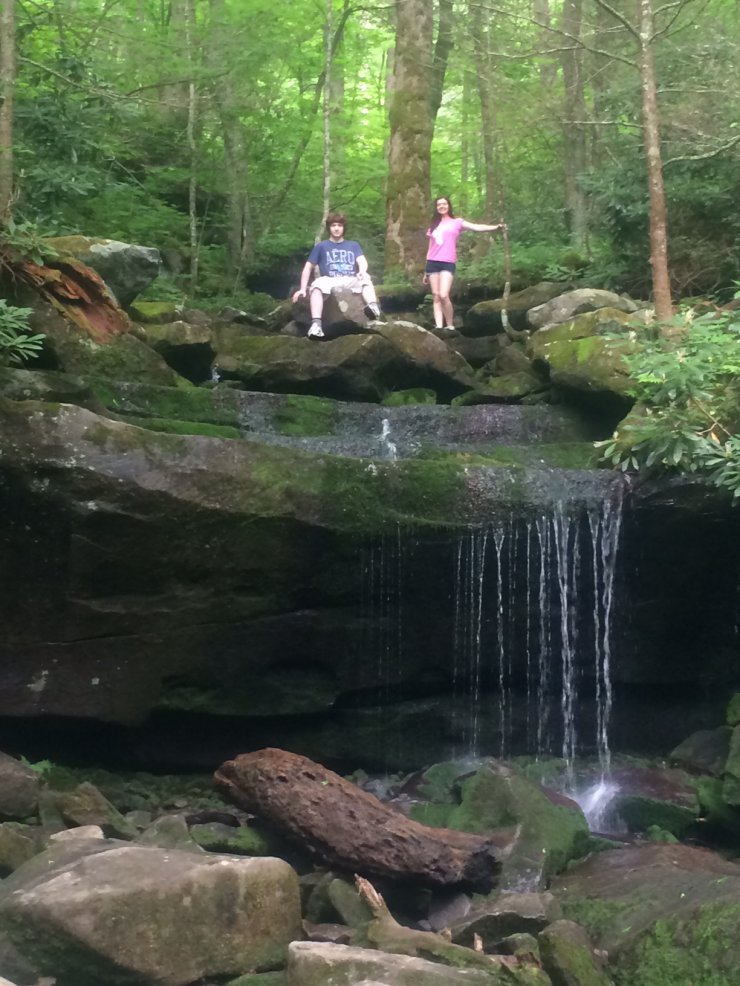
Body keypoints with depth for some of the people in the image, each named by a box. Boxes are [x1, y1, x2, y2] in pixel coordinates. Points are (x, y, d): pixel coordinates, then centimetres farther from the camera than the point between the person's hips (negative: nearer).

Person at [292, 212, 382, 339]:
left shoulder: (353, 245, 22)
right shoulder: (321, 246, 18)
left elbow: (362, 261, 4)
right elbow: (308, 267, 14)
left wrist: (362, 271, -21)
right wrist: (303, 289, 1)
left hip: (351, 281, 1)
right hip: (330, 281, -1)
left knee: (366, 280, -33)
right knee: (317, 285, -37)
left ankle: (374, 308, -61)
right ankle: (316, 324, -53)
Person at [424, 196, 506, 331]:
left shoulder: (457, 222, 8)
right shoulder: (434, 225, 19)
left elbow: (476, 227, -5)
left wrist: (495, 227, -21)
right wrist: (426, 271, 18)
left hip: (448, 263, -4)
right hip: (432, 263, 4)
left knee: (444, 295, -19)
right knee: (435, 296, -1)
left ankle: (450, 325, -5)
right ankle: (439, 326, -4)